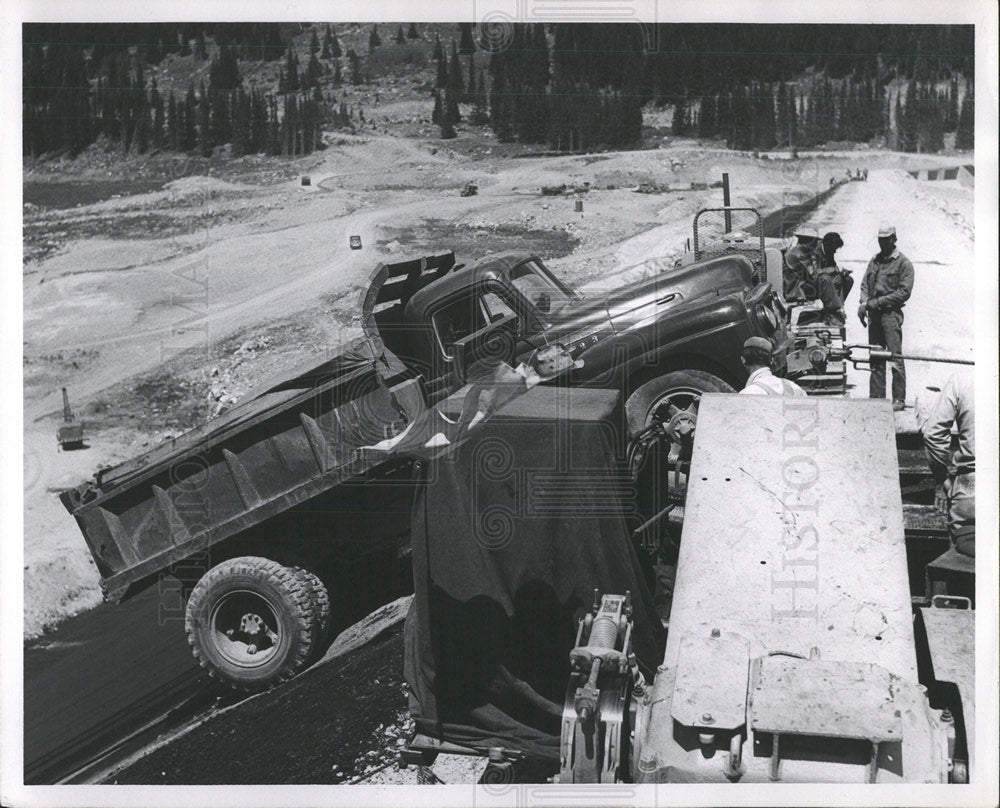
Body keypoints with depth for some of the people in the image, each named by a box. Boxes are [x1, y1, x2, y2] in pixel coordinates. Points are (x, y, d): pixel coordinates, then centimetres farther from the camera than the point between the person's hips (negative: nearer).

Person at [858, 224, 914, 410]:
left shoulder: (903, 263, -1)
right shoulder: (874, 260, 17)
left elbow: (904, 292, -8)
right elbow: (865, 284, 17)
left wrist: (877, 302, -13)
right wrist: (864, 302, -3)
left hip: (891, 313, -6)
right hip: (874, 314, 6)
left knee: (895, 358, -7)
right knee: (875, 358, 7)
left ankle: (899, 399, -5)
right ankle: (876, 397, 11)